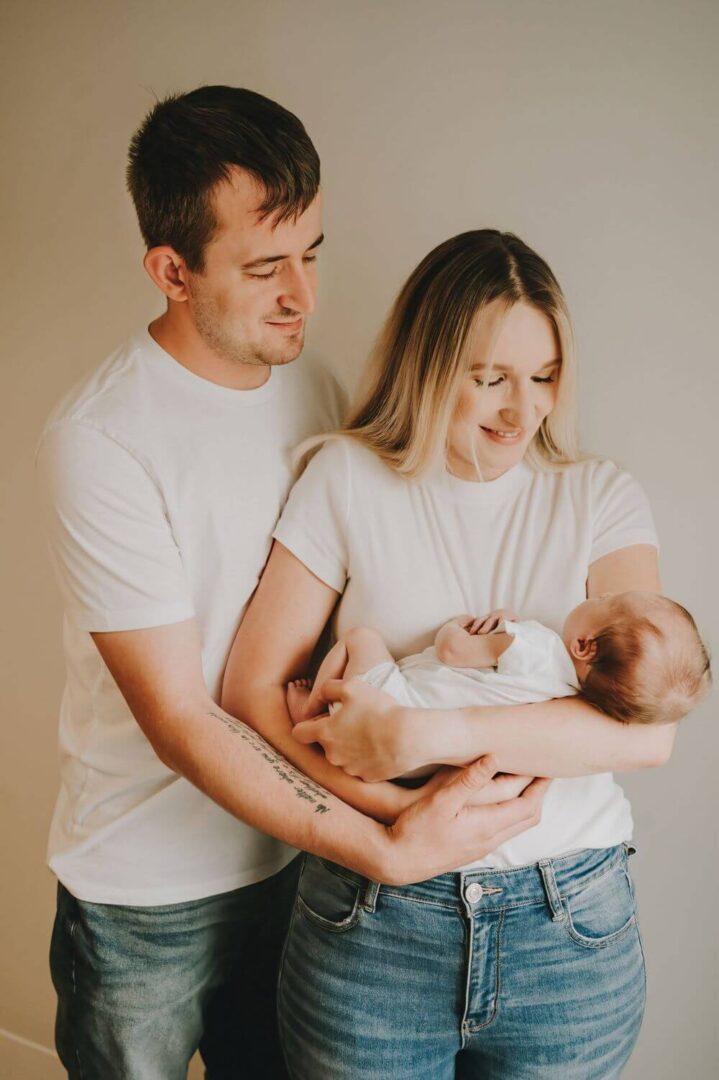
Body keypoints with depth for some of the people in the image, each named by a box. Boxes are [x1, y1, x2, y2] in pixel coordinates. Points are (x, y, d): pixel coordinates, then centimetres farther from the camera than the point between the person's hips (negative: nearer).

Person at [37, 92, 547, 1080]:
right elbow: (178, 722, -23)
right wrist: (384, 849, -29)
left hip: (292, 845, 5)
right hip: (148, 895, -5)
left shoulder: (313, 388, -2)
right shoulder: (100, 443, -23)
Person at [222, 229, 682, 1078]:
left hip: (570, 935, 2)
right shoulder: (347, 479, -4)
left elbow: (648, 728, -14)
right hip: (373, 926, -1)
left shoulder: (600, 498, -2)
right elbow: (251, 689, -7)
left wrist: (424, 735, -23)